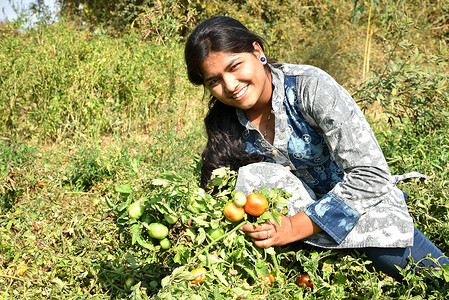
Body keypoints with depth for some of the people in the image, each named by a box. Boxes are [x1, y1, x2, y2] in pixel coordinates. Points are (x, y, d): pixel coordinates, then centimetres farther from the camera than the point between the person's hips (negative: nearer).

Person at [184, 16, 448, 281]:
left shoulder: (311, 87, -25)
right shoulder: (222, 124, -8)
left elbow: (372, 175, -27)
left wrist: (295, 228, -30)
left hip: (364, 201, -4)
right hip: (301, 208, 5)